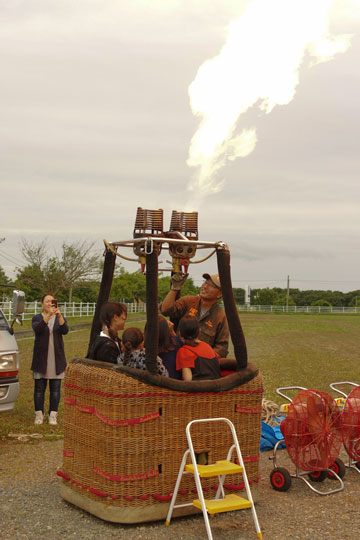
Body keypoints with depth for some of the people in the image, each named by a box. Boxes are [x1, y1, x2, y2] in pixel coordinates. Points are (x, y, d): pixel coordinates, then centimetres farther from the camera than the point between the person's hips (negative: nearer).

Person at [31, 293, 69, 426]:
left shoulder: (59, 318, 8)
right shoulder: (37, 318, 2)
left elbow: (65, 330, -13)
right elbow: (37, 328, -21)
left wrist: (59, 315, -29)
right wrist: (49, 315, -34)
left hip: (57, 358, 2)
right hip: (41, 358, -1)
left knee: (55, 388, 2)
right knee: (39, 388, 1)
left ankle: (53, 415, 8)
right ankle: (39, 415, 9)